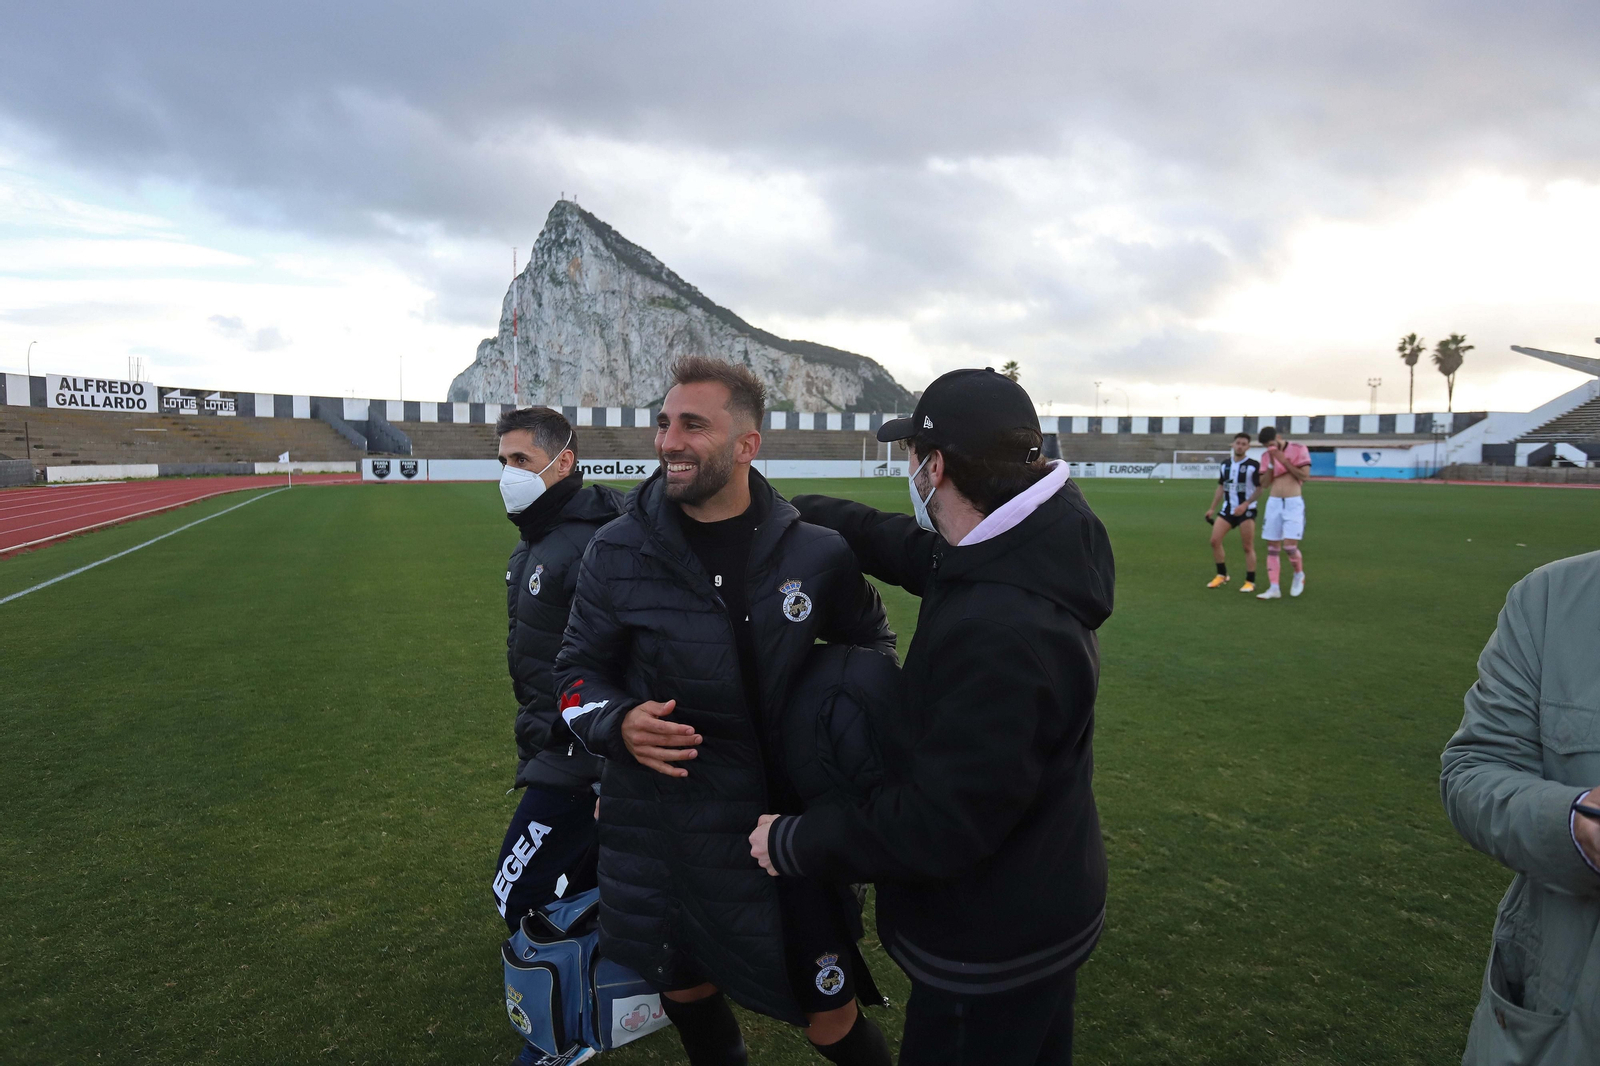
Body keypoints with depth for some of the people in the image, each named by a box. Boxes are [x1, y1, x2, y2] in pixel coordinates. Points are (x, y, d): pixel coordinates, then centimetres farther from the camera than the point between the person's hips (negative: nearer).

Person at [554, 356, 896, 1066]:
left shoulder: (814, 553, -6)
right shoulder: (617, 553, -5)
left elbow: (871, 639, 13)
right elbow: (579, 668, 5)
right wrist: (617, 723, -15)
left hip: (780, 828, -1)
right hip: (655, 832, 2)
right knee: (686, 995, 21)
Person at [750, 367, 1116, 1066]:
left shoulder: (999, 633, -37)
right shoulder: (1026, 556, -7)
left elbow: (937, 826, -31)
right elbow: (904, 544, 10)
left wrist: (793, 843, -17)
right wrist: (787, 510, 15)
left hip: (992, 951, -8)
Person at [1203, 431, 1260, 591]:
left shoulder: (1254, 465, -9)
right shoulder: (1225, 464, 8)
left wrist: (1245, 505, -22)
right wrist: (1212, 508, 15)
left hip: (1246, 510, -5)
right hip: (1227, 508, 5)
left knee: (1248, 547, -2)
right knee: (1215, 540, -1)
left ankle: (1250, 582, 8)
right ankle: (1222, 575, 14)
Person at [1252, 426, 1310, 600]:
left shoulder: (1298, 449, -5)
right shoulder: (1267, 455, 8)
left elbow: (1305, 475, -12)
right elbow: (1264, 484, 4)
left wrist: (1284, 460, -15)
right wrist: (1271, 463, -8)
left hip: (1293, 503, -4)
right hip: (1273, 503, 5)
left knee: (1290, 545, -12)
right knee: (1272, 547, 2)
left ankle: (1299, 575, 18)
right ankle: (1273, 588, 5)